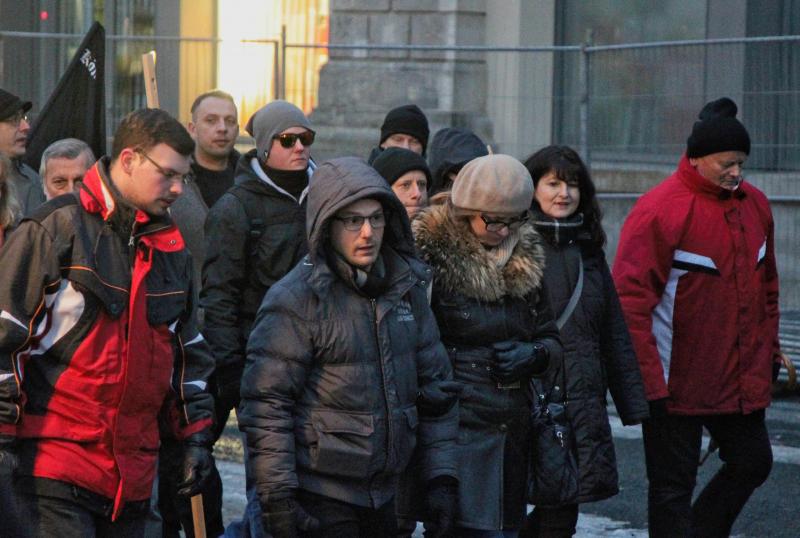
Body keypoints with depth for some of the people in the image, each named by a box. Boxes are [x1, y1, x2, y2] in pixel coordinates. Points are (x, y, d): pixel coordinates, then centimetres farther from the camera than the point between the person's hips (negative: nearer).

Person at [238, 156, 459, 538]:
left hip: (386, 493, 6)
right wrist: (277, 497, -17)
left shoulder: (407, 287, 8)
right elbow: (266, 403, -13)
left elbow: (435, 380, 14)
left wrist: (442, 476, 10)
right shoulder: (295, 299, -11)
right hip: (321, 500, -6)